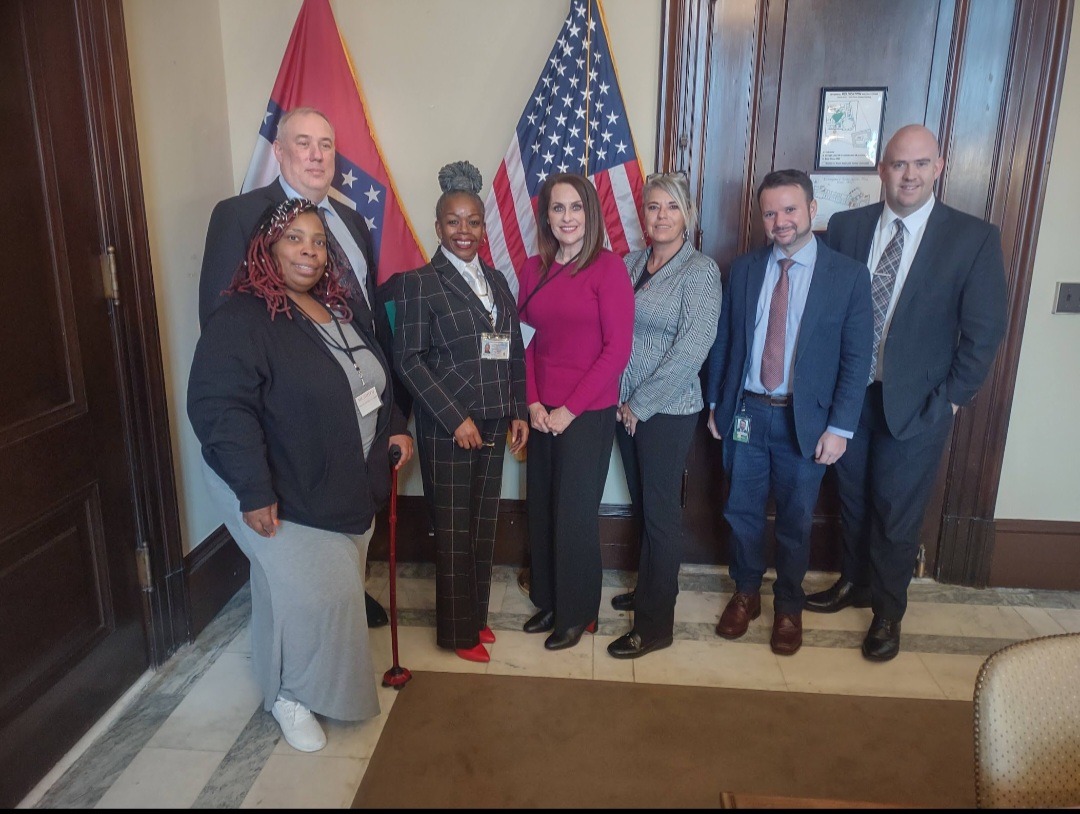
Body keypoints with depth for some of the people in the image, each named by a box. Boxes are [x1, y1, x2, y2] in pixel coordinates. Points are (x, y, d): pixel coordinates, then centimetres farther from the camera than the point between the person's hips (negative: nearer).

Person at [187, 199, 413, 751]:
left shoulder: (338, 308, 9)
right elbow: (219, 407, -26)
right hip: (282, 492, -8)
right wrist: (254, 490, -28)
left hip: (348, 485, 8)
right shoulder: (242, 317, -18)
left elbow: (373, 378, 21)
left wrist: (393, 428, 12)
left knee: (339, 588, 16)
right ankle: (290, 695, 19)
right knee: (311, 593, -7)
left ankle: (326, 682, 39)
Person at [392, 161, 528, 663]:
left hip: (492, 424, 5)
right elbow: (409, 359, -11)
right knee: (453, 531, 4)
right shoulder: (420, 282, -6)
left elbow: (514, 353, 14)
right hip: (446, 427, -5)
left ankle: (477, 614, 31)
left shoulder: (496, 280, 12)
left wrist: (518, 412, 7)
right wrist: (456, 418, -15)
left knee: (484, 525, 12)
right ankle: (457, 631, 21)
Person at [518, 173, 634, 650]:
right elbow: (527, 341, 9)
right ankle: (547, 600, 33)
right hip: (541, 413, 5)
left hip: (588, 413, -5)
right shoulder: (534, 270, 6)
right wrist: (532, 403, -4)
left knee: (575, 514, 5)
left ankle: (577, 613, 26)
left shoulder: (608, 268, -9)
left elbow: (617, 349, -12)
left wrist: (570, 409, -12)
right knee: (541, 509, 13)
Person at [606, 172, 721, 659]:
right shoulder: (630, 263, 8)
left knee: (660, 512, 4)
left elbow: (692, 349, -17)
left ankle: (656, 624, 17)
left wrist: (642, 403, -14)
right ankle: (648, 589, 36)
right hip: (626, 407, 6)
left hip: (667, 412, -5)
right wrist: (621, 399, -1)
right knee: (641, 504, 16)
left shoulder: (700, 271, -10)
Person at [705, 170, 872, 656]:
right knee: (742, 513, 14)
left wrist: (839, 427, -10)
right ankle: (746, 594, 36)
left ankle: (789, 606, 34)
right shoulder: (743, 269, 2)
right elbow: (723, 340, 6)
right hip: (745, 414, 2)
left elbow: (856, 358, -6)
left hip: (805, 420, -2)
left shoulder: (848, 275, -6)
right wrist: (715, 404, 5)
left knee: (795, 521, 12)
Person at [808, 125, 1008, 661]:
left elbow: (984, 331, -6)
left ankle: (888, 609, 31)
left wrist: (951, 399, -7)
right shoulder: (845, 227, -1)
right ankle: (854, 582, 41)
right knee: (852, 498, 17)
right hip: (849, 394, 3)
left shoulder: (974, 238, -8)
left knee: (897, 513, 9)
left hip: (916, 402, -2)